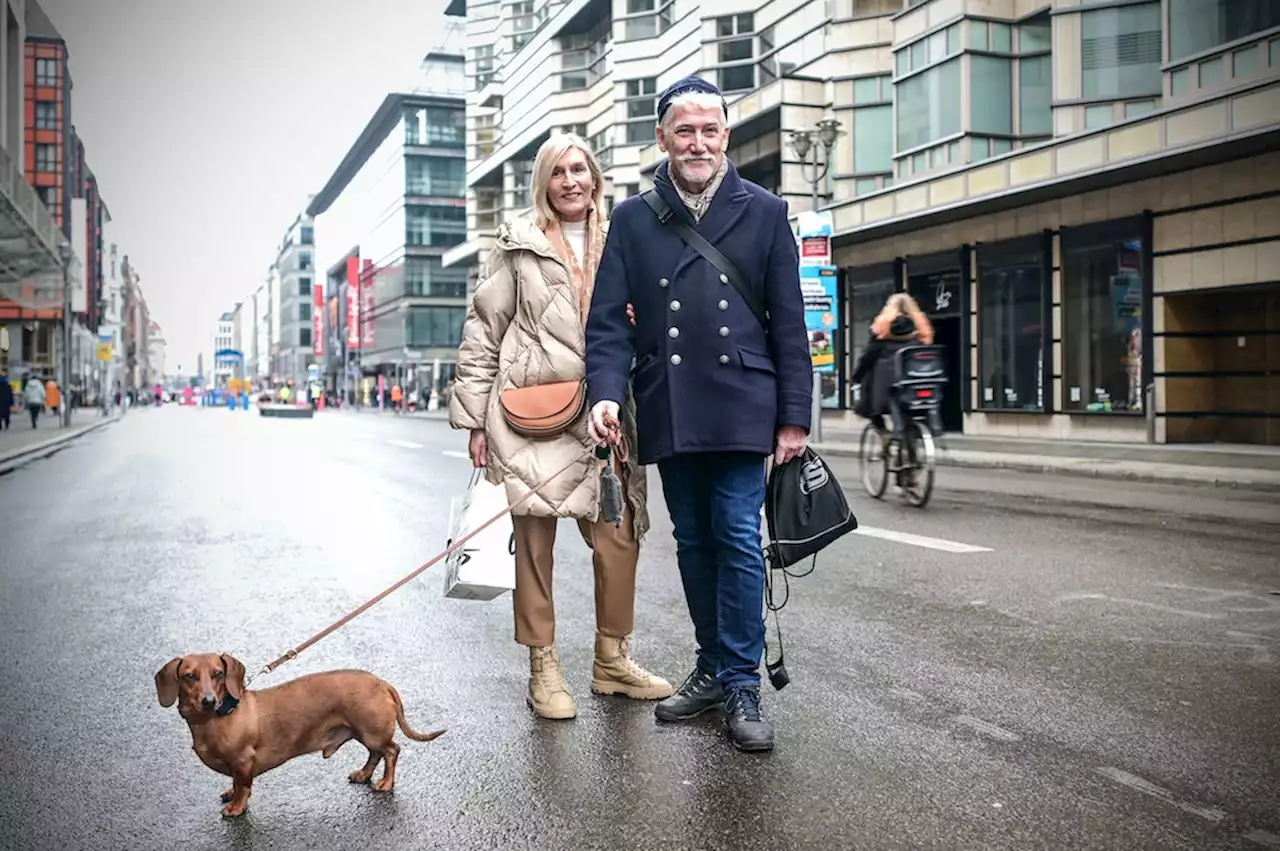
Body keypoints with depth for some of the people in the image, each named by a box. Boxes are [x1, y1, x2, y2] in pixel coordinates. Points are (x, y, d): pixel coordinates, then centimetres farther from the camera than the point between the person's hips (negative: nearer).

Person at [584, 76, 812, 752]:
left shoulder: (763, 212, 6)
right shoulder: (633, 220, 8)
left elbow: (788, 322, 4)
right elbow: (608, 319, 4)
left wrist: (794, 417, -1)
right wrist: (605, 392, -14)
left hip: (740, 409, -2)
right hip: (669, 413, 2)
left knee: (738, 540, -5)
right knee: (693, 543, 11)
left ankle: (741, 685, 6)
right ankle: (713, 667, 25)